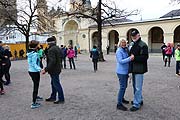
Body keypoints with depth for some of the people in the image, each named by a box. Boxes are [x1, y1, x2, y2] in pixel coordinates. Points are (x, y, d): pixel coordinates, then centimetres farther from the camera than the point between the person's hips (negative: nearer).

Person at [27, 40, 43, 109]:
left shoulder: (29, 53, 6)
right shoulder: (34, 54, -21)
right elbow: (34, 64, -25)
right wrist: (40, 69, -36)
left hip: (30, 71, 9)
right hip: (35, 72, -9)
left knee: (36, 85, 27)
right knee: (36, 86, -2)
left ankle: (36, 96, 48)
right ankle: (34, 104, 2)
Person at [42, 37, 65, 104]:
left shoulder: (51, 49, -20)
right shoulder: (57, 48, 10)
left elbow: (52, 61, -28)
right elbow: (61, 56, 19)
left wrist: (46, 69, -25)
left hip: (54, 70, -10)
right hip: (57, 69, 10)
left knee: (56, 84, -1)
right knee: (53, 83, 20)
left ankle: (61, 99, 9)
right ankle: (53, 97, 32)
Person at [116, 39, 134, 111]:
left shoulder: (125, 50, 11)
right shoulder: (119, 51, -14)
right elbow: (121, 61, -23)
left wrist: (131, 57, 2)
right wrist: (129, 58, -31)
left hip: (125, 71, 9)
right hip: (121, 72, -9)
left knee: (125, 86, 19)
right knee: (122, 87, -8)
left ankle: (122, 99, 37)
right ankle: (119, 104, -2)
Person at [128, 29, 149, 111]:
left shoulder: (143, 45, -12)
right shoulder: (131, 45, 13)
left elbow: (145, 57, -20)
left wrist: (134, 58, -23)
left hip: (139, 69, -9)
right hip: (133, 69, 9)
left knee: (138, 87, -3)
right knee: (135, 86, 19)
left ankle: (136, 104, 6)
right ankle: (139, 100, 35)